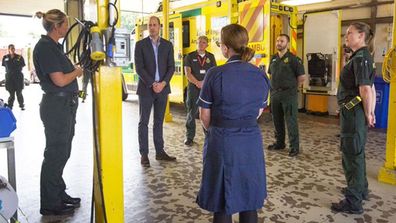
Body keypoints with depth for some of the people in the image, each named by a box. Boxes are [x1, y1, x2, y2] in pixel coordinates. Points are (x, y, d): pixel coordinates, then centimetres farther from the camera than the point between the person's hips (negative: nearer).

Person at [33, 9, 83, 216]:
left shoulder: (54, 46, 14)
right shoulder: (44, 47, -15)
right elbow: (60, 80, -21)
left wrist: (76, 69, 6)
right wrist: (77, 71, -6)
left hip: (65, 105, 10)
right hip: (56, 105, -10)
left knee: (61, 153, 17)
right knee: (55, 154, -1)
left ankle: (59, 194, 30)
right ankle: (50, 204, 12)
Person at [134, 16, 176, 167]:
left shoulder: (167, 45, 8)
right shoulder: (140, 44, 0)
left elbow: (171, 67, 4)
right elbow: (139, 68, -6)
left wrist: (163, 83, -9)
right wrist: (152, 84, -14)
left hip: (162, 88, 3)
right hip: (146, 88, -2)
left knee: (159, 121, 10)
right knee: (144, 122, 2)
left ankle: (160, 152, 17)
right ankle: (144, 154, 7)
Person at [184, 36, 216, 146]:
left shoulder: (211, 57, 11)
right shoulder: (190, 56, 6)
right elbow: (188, 73, -3)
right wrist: (197, 83, -16)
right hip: (193, 87, -1)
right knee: (192, 112, 1)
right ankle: (189, 137, 8)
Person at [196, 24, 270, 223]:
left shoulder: (215, 74, -13)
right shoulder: (261, 75, -1)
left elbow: (205, 115, -5)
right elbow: (259, 111, 9)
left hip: (222, 143, -3)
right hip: (251, 142, 4)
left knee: (222, 201, 11)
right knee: (249, 199, 17)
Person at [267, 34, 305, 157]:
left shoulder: (293, 59, -7)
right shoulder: (273, 59, 11)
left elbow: (302, 77, -6)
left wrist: (292, 87, 2)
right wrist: (274, 86, 13)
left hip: (288, 94, -6)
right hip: (275, 93, 6)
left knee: (291, 120, -3)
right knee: (277, 120, 13)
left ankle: (294, 146, 5)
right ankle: (279, 143, 27)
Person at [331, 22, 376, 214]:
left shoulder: (360, 58, -17)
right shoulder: (364, 57, 13)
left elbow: (366, 90, -24)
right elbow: (371, 89, 17)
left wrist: (367, 114, -12)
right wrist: (371, 113, 18)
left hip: (353, 112, -10)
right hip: (355, 113, 10)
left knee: (352, 155, -2)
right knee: (357, 152, 22)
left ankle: (353, 202, 9)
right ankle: (360, 189, 39)